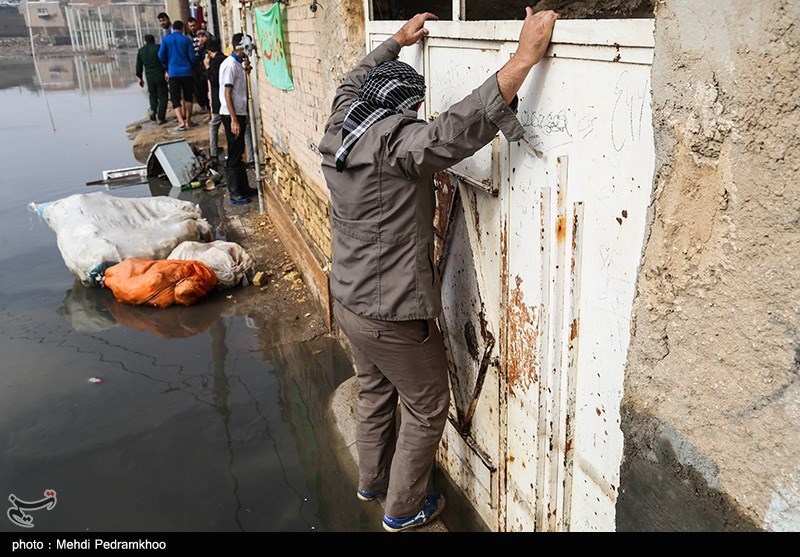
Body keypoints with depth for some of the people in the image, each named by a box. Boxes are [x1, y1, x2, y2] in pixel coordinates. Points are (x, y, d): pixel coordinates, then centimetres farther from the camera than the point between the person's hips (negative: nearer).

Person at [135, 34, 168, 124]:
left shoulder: (141, 51, 10)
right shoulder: (158, 48, -3)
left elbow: (138, 66, 14)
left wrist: (140, 78, 23)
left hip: (149, 77, 4)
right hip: (160, 76, -4)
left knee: (153, 95, 25)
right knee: (162, 97, 2)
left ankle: (153, 110, 5)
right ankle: (160, 118, -2)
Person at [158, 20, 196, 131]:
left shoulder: (166, 39, 2)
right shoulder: (187, 40, 0)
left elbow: (161, 55, 1)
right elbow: (192, 57, -2)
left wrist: (167, 68, 17)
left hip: (173, 73, 0)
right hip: (187, 72, 0)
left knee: (175, 98, 1)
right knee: (188, 97, 13)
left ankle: (181, 122, -13)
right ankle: (188, 121, 14)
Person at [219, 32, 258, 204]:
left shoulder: (238, 64, 12)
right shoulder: (230, 65, -16)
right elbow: (227, 95, -19)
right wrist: (234, 120, -22)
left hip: (239, 114, 9)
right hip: (232, 115, -9)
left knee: (239, 153, 16)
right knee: (234, 156, -3)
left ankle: (244, 188, 25)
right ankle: (235, 194, 4)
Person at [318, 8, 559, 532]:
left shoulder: (338, 133, 0)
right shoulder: (397, 144, -25)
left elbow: (354, 82, 20)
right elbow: (460, 127, -40)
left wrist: (398, 41, 31)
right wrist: (525, 57, -38)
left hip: (347, 302, 9)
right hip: (394, 317, -9)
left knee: (375, 392, 28)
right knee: (427, 411, 13)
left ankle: (372, 479, 49)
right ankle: (403, 508, 31)